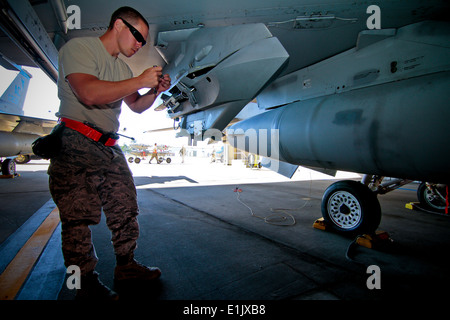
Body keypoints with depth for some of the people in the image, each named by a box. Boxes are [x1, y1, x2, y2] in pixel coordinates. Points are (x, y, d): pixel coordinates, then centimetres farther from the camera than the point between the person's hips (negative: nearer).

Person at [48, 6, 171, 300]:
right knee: (79, 219, -3)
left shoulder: (122, 68, 20)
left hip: (110, 149, 8)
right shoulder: (79, 47, -4)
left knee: (125, 210, 8)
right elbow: (89, 93, -22)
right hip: (77, 146, -8)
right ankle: (87, 282, 13)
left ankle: (126, 265, 23)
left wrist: (156, 91, 4)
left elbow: (137, 106, 24)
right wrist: (141, 81, -16)